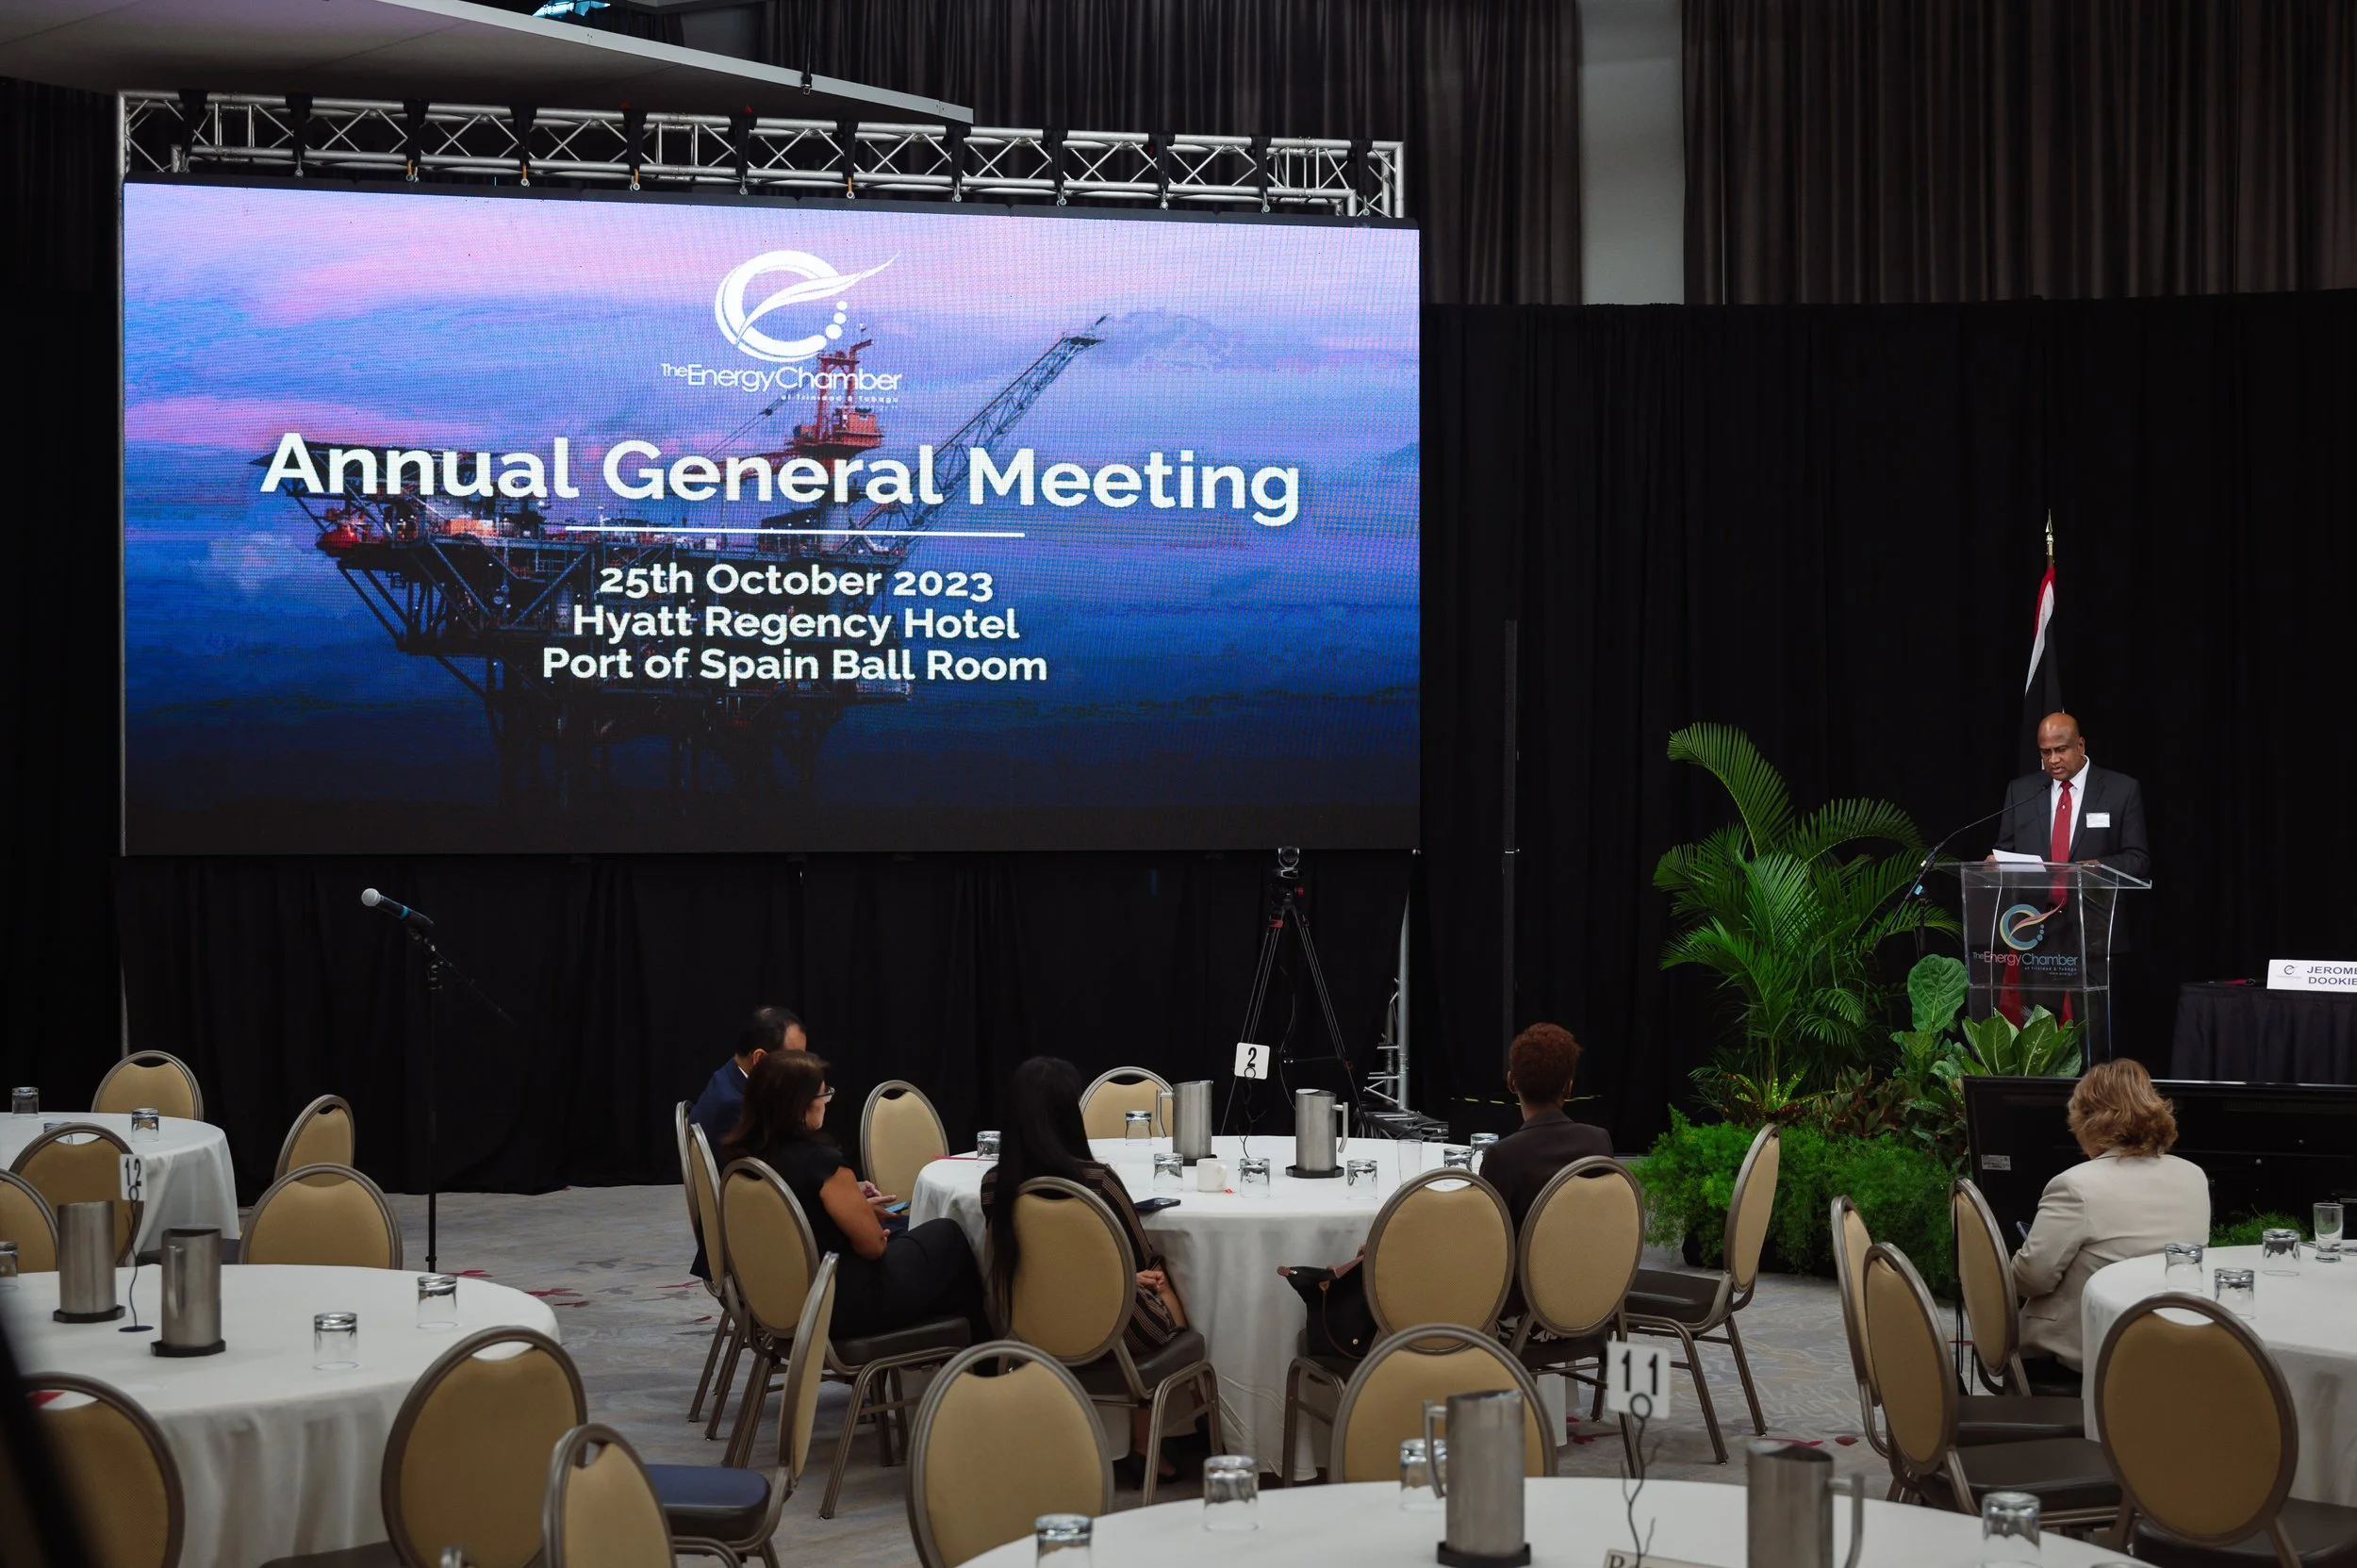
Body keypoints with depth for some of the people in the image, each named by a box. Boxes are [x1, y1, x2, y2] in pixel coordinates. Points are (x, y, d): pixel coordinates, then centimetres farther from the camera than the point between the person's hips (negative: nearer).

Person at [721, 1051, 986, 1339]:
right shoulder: (818, 1160, -27)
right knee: (948, 1237, 15)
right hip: (843, 1305, -8)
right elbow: (873, 1244, -16)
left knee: (906, 1232, 29)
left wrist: (852, 1201, 8)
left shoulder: (740, 1154, -3)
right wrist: (862, 1209, 3)